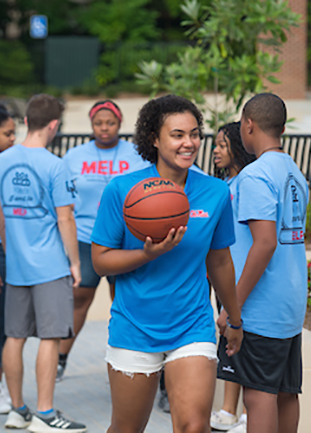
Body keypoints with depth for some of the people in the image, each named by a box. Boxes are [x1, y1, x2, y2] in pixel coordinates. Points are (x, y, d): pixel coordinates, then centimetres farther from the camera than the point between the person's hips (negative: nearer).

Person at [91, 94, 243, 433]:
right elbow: (100, 261, -5)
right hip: (134, 329, -1)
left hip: (193, 328, 1)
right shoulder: (122, 190, -8)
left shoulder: (215, 193, -1)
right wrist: (149, 253, -22)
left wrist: (235, 320, 22)